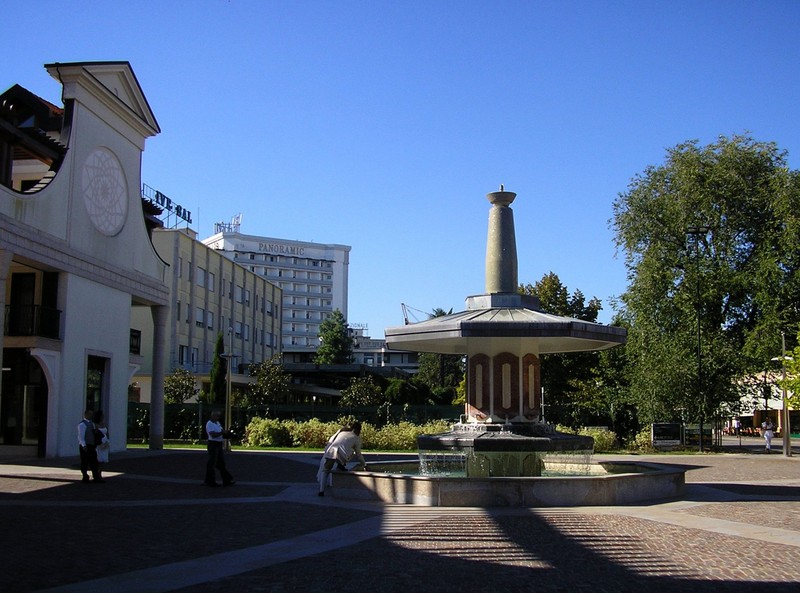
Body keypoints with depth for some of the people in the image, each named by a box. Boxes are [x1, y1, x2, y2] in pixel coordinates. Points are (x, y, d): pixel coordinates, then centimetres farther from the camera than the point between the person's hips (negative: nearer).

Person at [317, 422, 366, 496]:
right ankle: (341, 465, 14)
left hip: (330, 452, 2)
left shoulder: (341, 431, 28)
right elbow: (358, 454, 28)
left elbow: (330, 441, 28)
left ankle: (321, 490, 4)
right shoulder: (357, 438, 22)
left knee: (324, 471, 20)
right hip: (342, 456, -2)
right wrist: (364, 464, 42)